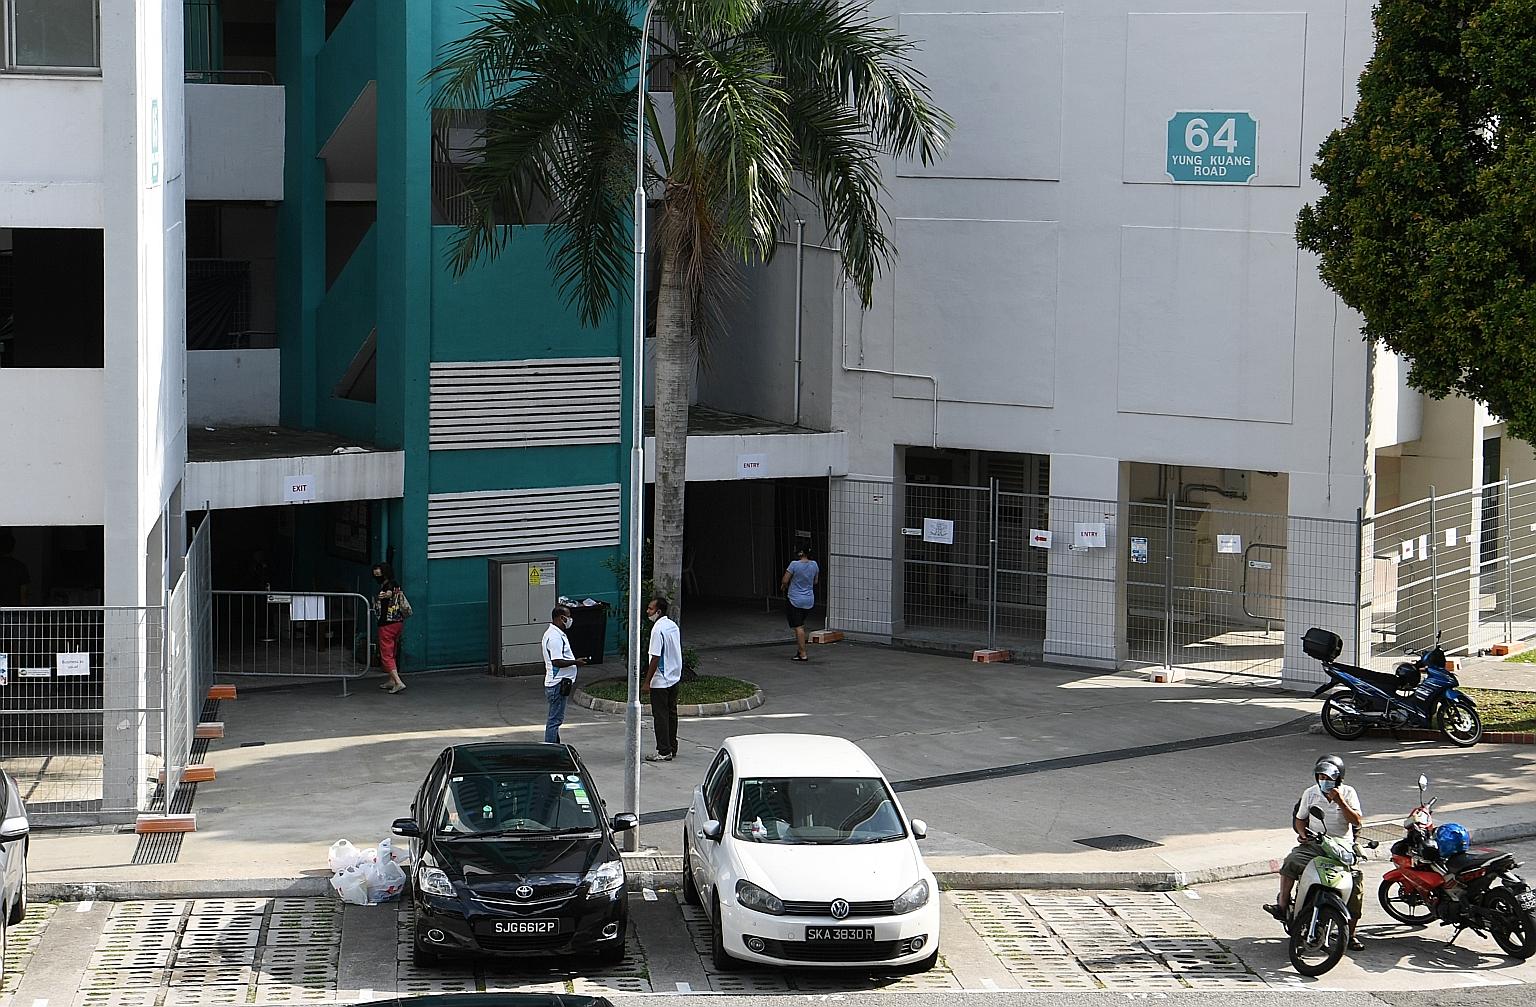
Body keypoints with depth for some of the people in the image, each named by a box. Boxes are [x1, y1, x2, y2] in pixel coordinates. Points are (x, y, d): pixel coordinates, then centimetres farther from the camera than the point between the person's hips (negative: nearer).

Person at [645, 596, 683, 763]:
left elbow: (656, 657, -21)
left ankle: (664, 752, -1)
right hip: (675, 678, 9)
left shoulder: (658, 629, -19)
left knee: (660, 716, -2)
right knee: (671, 713, 15)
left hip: (661, 681, -9)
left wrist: (648, 680, -15)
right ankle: (672, 748, 21)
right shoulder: (674, 626, 8)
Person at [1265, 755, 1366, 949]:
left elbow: (1357, 821, -7)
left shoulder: (1348, 793, 3)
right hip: (1315, 845, 1)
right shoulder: (1310, 793, 9)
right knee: (1291, 863, -29)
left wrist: (1340, 801, -16)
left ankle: (1350, 934, -6)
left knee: (1357, 885, -18)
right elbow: (1300, 819, 19)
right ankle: (1282, 906, -24)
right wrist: (1303, 834, -2)